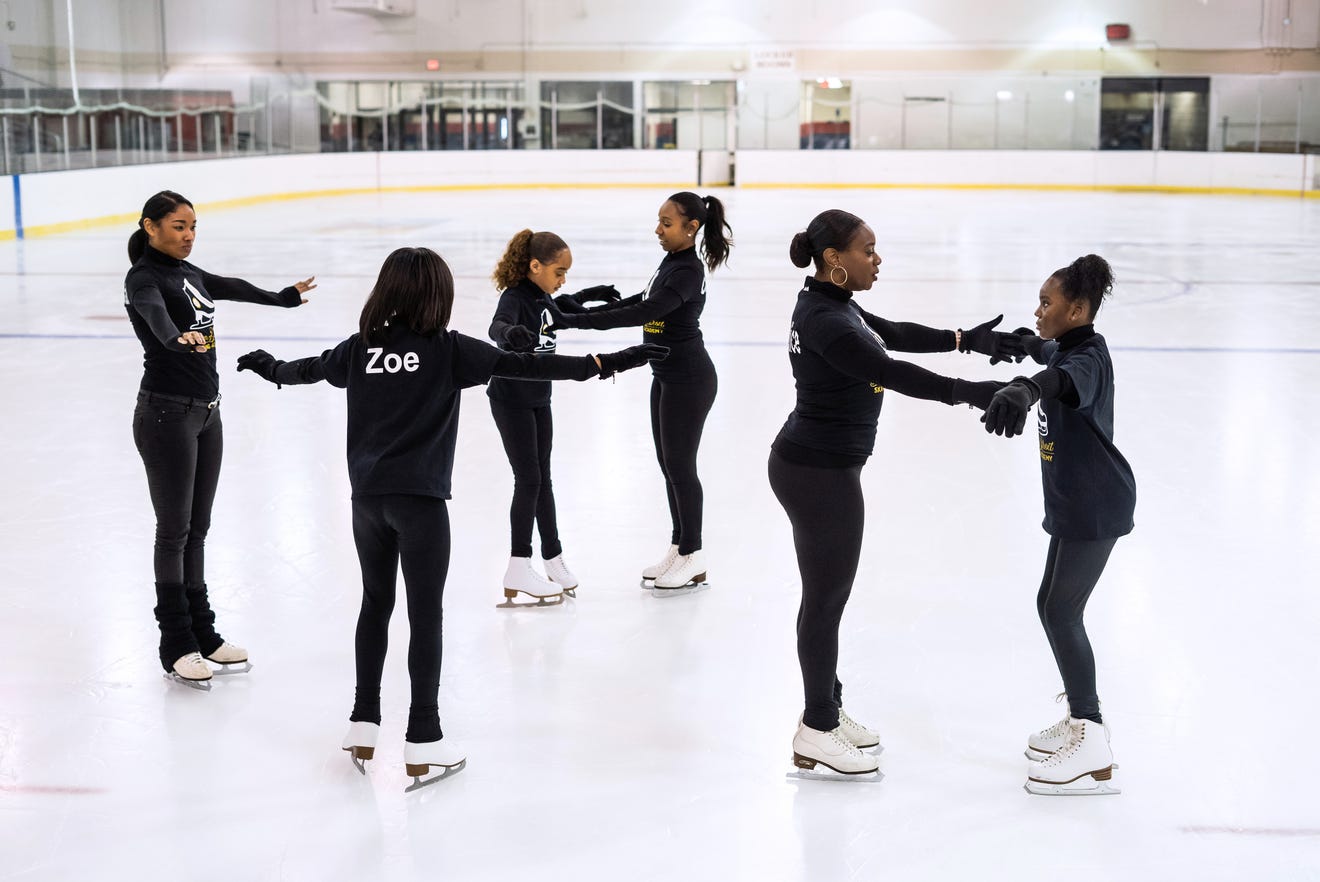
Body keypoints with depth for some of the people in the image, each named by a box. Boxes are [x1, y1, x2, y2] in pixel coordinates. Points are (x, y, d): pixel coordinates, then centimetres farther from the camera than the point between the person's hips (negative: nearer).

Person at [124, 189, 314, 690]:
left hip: (206, 412, 8)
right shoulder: (144, 278, -12)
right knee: (173, 530, -1)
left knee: (197, 529, 13)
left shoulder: (187, 272, 13)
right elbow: (154, 311, -34)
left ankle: (202, 633, 22)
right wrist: (178, 337, -56)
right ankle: (176, 647, 9)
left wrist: (286, 296, 46)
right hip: (166, 416, -8)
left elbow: (233, 288, 31)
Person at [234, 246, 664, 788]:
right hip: (420, 499, -5)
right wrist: (601, 364, -16)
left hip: (367, 496, 5)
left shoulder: (361, 347, 4)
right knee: (426, 614, 2)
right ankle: (422, 741, 7)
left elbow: (310, 369, 22)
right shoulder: (450, 350, -9)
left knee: (376, 603, 19)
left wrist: (270, 368, 43)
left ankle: (364, 724, 26)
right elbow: (524, 366, -15)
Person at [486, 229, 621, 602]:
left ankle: (553, 557, 24)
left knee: (542, 478, 14)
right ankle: (518, 569, 2)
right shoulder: (514, 297, -22)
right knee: (528, 480, -6)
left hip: (538, 399, 8)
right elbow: (497, 326, -44)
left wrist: (589, 294, 30)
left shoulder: (540, 295, 3)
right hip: (511, 400, -8)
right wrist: (511, 332, -66)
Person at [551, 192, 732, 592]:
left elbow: (641, 314, -32)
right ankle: (679, 547, 27)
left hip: (689, 381, -10)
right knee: (668, 464, 15)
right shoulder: (672, 262, 7)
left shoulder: (687, 272, -23)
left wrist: (572, 321, -34)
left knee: (681, 466, 1)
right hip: (666, 377, 10)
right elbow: (643, 301, 20)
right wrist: (586, 307, 12)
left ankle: (692, 557, 14)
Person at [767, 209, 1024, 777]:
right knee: (826, 597, 1)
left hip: (811, 467, 10)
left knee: (827, 593, 18)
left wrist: (966, 339, 8)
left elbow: (895, 334, 15)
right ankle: (817, 734, 13)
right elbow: (891, 372, -32)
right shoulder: (827, 322, -23)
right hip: (820, 474, -10)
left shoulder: (831, 306, 9)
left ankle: (826, 711, 31)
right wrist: (970, 392, -34)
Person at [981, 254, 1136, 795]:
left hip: (1095, 507, -10)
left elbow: (1062, 379, -46)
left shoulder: (1089, 359, -20)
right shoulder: (1071, 347, 10)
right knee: (1053, 606, 15)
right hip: (1076, 504, 10)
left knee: (1062, 612, -8)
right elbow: (1047, 351, 36)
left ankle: (1094, 754, -3)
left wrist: (1022, 390, -66)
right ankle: (1082, 720, 29)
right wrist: (1018, 341, 56)